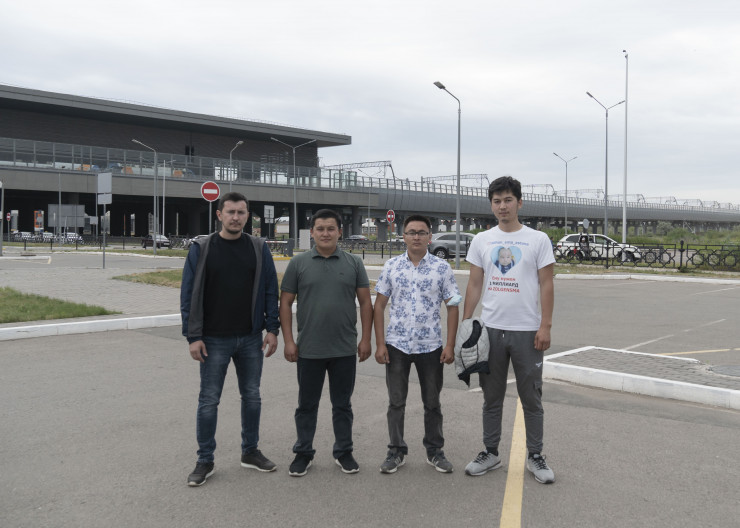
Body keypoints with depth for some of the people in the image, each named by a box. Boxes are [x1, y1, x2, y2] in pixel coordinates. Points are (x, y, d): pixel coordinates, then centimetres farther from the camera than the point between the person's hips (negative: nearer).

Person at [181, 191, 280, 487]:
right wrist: (193, 336, -10)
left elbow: (270, 291, 3)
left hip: (251, 339, 2)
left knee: (252, 397, 12)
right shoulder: (201, 249, -4)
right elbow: (189, 295, -5)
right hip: (214, 340, -2)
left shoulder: (259, 249, 2)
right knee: (209, 401, 5)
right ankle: (205, 461, 18)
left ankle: (250, 452, 28)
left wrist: (272, 329, -3)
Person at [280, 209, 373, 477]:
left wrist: (366, 339, -2)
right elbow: (285, 303, 1)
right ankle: (303, 453, 25)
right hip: (308, 350, 0)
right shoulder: (298, 263, 0)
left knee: (342, 404, 12)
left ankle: (344, 452, 26)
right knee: (307, 404, 11)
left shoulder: (353, 263, 3)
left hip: (345, 350, 1)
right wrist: (288, 340, -4)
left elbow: (365, 302, 4)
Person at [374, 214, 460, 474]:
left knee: (432, 402, 12)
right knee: (396, 401, 9)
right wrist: (380, 343, -4)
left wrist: (450, 345, -7)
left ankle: (435, 451, 27)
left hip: (431, 345, -1)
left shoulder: (442, 267, -2)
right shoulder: (391, 266, 1)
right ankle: (396, 452, 23)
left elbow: (452, 307, -1)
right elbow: (379, 305, 3)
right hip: (396, 345, 1)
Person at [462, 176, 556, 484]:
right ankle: (490, 453, 25)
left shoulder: (538, 240, -2)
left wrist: (545, 326, -11)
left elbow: (546, 285, -4)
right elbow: (474, 285, 7)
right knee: (492, 397, 13)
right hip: (490, 330, 3)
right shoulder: (481, 241, 5)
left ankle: (535, 457, 22)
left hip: (527, 331, -2)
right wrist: (465, 324, 2)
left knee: (531, 398, 8)